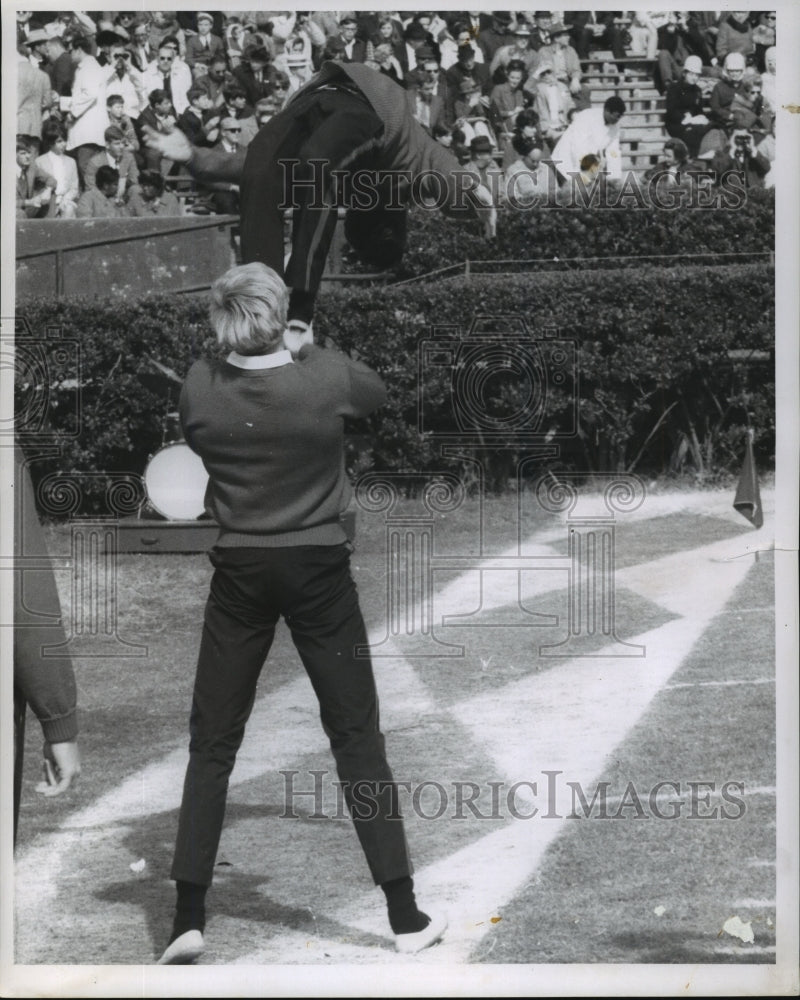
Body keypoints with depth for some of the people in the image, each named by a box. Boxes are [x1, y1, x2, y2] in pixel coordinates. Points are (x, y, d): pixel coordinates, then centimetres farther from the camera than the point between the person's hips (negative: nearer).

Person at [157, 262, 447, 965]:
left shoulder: (199, 389, -8)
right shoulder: (326, 379, -12)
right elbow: (382, 393, 10)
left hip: (240, 573, 1)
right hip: (318, 569, -1)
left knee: (213, 743, 10)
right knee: (357, 736, 7)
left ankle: (189, 920, 6)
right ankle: (405, 917, 10)